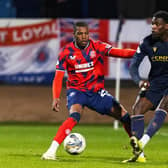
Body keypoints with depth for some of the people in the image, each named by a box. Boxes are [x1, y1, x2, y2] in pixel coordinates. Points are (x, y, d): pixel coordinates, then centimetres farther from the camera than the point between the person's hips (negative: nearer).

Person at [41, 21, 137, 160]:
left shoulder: (97, 47, -4)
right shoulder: (66, 52, -8)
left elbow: (119, 52, -14)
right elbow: (58, 77, -8)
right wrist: (56, 98, -22)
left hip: (96, 91, 3)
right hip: (77, 90, -3)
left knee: (124, 116, 2)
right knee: (75, 116, -33)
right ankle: (51, 151, -35)